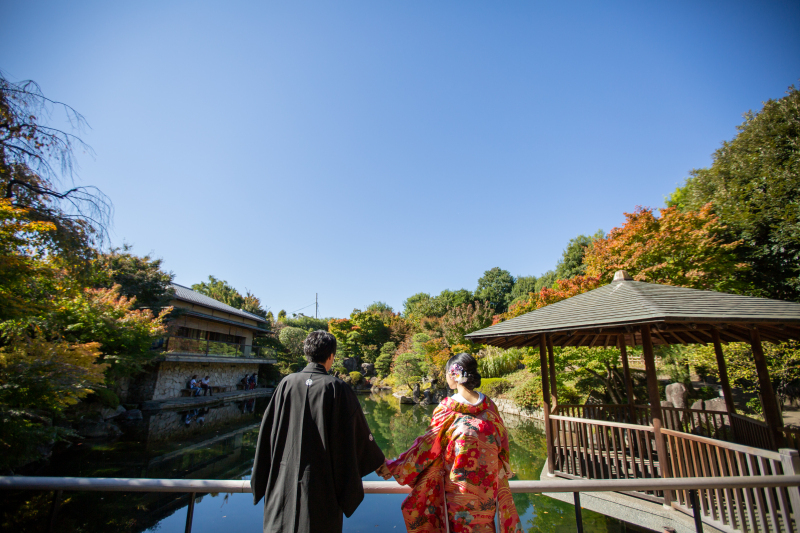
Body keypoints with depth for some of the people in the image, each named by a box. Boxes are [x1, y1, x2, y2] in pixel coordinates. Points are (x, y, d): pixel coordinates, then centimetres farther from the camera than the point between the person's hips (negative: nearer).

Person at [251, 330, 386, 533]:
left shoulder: (287, 383, -5)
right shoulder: (337, 388, -11)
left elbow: (267, 431, 1)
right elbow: (360, 433, -3)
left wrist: (260, 479, 15)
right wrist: (380, 460, 13)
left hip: (283, 480, 3)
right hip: (323, 481, -2)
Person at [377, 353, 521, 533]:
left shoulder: (448, 407, -18)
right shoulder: (489, 405, -6)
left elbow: (428, 444, -15)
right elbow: (501, 441, 5)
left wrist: (393, 467, -6)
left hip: (459, 484, -3)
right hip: (488, 482, 4)